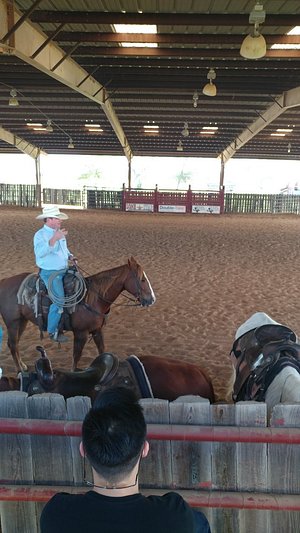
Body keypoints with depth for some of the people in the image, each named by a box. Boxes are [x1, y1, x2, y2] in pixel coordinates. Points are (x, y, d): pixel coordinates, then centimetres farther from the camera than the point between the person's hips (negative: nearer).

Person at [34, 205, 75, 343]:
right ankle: (52, 331, -1)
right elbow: (40, 252, -32)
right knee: (59, 300, -17)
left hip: (64, 270, 9)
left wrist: (70, 255, 5)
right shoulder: (40, 235, -13)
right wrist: (54, 239, -41)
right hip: (50, 273, -9)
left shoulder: (60, 233, 11)